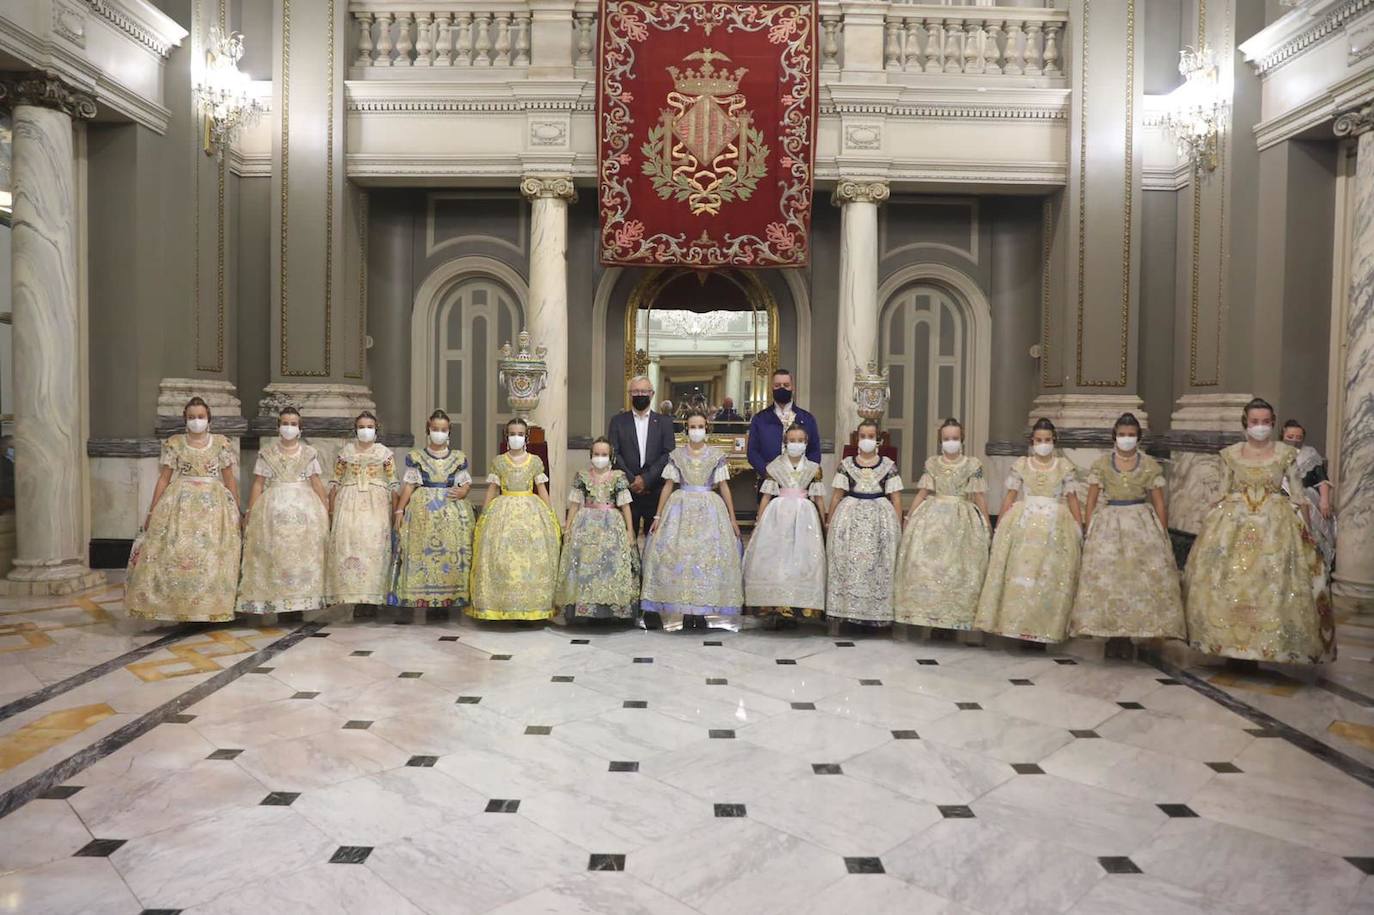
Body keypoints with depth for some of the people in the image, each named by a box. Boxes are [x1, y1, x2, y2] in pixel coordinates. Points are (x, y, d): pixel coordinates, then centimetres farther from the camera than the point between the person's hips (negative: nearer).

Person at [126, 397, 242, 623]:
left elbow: (230, 479, 7)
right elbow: (164, 479, 5)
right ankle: (180, 609, 2)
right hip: (181, 502, 0)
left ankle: (210, 609, 5)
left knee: (212, 554, -3)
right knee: (176, 552, -7)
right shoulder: (174, 444, 5)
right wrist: (152, 512, 2)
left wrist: (236, 510, 4)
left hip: (214, 503, 0)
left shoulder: (221, 443, 5)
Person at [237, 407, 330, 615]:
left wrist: (326, 507, 1)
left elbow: (316, 483, 9)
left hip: (304, 507, 1)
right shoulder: (267, 452, 8)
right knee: (275, 554, -5)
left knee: (303, 554, -3)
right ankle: (278, 603, -1)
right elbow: (258, 484, 5)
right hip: (274, 507, 0)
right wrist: (250, 511, -1)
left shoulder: (309, 453, 9)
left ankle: (301, 602, 1)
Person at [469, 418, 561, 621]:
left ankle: (531, 603, 3)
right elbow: (492, 489, 9)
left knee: (532, 554, -4)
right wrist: (484, 514, 6)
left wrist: (550, 513, 4)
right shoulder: (499, 461, 6)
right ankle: (500, 603, 1)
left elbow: (542, 489, 8)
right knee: (500, 554, -6)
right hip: (504, 511, 0)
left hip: (531, 511, 0)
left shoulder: (535, 461, 6)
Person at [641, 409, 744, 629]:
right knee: (679, 555, -6)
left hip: (709, 509, 0)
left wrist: (732, 518, 2)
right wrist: (658, 516, 2)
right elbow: (668, 486, 6)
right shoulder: (676, 455, 6)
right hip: (681, 508, 0)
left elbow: (724, 487, 5)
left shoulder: (716, 455, 4)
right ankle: (686, 611, 3)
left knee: (708, 554, -5)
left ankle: (702, 611, 3)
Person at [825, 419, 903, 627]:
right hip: (850, 517, 0)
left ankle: (875, 613, 5)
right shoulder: (846, 464, 6)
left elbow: (896, 499, 6)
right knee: (849, 562, -4)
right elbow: (836, 496, 8)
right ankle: (848, 610, 4)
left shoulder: (888, 465, 6)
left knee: (877, 564, -2)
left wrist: (898, 525, 0)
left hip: (880, 517, 0)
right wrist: (830, 521, 7)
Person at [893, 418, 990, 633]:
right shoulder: (932, 464, 8)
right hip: (933, 517, 1)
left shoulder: (973, 464, 4)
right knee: (927, 563, -5)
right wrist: (908, 517, 4)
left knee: (959, 567, -2)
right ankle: (927, 613, 0)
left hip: (962, 519, -1)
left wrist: (987, 523, 1)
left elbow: (979, 497, 4)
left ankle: (957, 617, 4)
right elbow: (922, 493, 8)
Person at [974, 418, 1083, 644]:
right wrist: (999, 526, 3)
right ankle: (1018, 625, 2)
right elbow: (1010, 497, 7)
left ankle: (1043, 630, 7)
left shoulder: (1065, 466, 7)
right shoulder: (1021, 464, 7)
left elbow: (1072, 499, 7)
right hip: (1023, 524, 0)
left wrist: (1080, 530, 2)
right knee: (1020, 573, -4)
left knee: (1051, 577, 0)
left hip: (1055, 527, 0)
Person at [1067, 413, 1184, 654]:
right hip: (1108, 524, 0)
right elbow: (1091, 502, 5)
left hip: (1142, 524, 0)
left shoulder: (1150, 465, 4)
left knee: (1140, 577, -4)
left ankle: (1127, 636, 7)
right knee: (1106, 577, -3)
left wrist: (1164, 535, 1)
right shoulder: (1101, 464, 4)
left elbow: (1159, 504, 5)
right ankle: (1112, 636, 6)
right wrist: (1088, 532, -1)